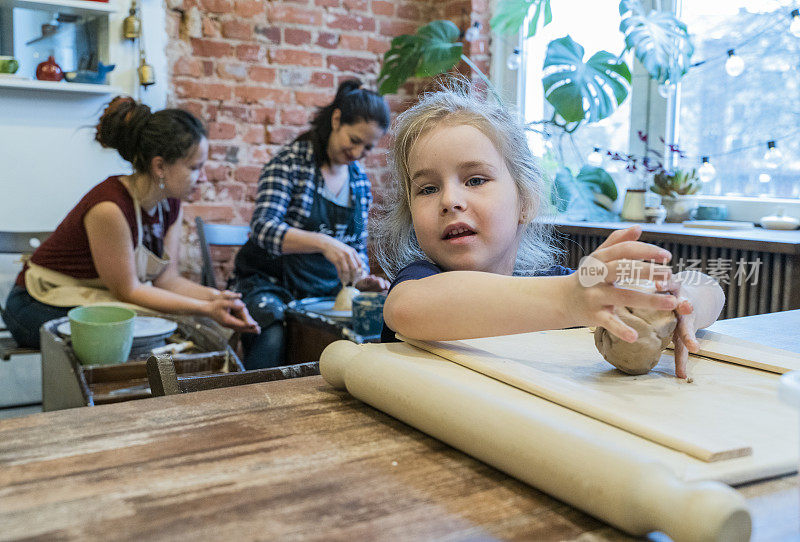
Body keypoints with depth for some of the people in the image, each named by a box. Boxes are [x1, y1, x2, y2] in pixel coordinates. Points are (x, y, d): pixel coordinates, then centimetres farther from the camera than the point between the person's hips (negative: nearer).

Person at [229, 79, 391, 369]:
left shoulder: (360, 180, 10)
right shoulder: (292, 160, -8)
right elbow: (263, 228, -23)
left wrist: (361, 278, -4)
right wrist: (324, 243, -38)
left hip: (325, 291, 5)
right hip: (270, 283, -5)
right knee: (272, 339, -35)